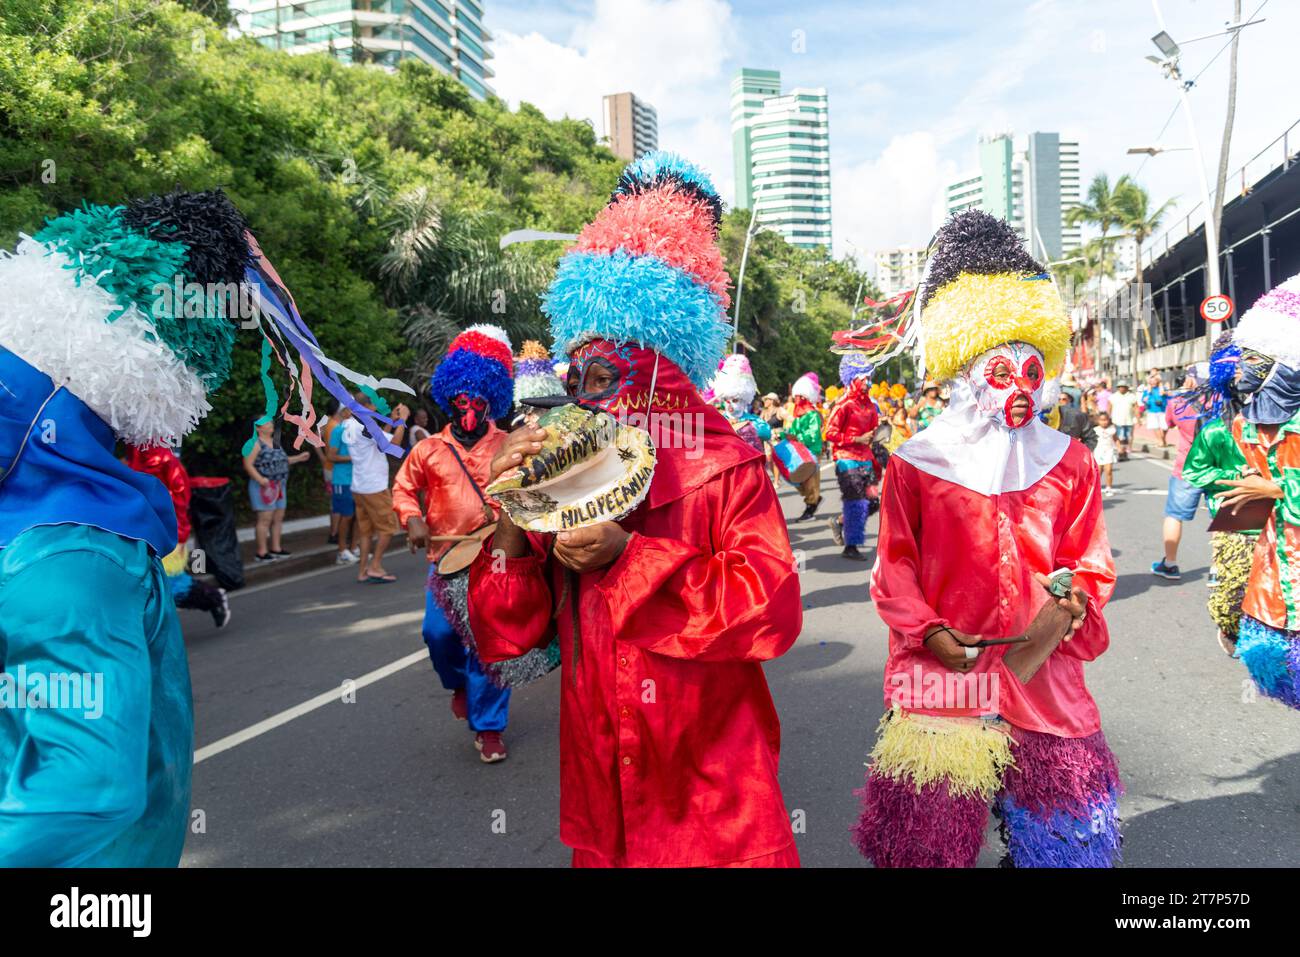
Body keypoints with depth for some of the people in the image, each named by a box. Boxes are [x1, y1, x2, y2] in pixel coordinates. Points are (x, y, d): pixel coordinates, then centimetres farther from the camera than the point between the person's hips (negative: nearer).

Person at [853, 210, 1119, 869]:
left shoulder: (1067, 462, 8)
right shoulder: (916, 462, 0)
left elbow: (1089, 563, 8)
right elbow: (895, 565, 0)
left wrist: (1074, 602, -12)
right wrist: (927, 630, -13)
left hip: (1040, 664, 3)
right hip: (945, 667, -2)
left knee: (1060, 837, 12)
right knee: (935, 826, 6)